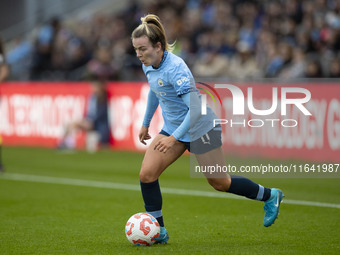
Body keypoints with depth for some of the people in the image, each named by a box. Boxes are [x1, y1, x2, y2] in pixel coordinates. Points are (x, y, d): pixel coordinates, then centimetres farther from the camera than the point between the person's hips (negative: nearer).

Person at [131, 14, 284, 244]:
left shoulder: (175, 68, -29)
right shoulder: (148, 66, -3)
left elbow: (196, 108, -32)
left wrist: (174, 138, -35)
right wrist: (146, 123, 25)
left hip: (199, 128, -7)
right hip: (172, 128, 7)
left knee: (219, 182, 5)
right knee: (147, 174, -9)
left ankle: (270, 196, 28)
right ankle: (158, 231, 2)